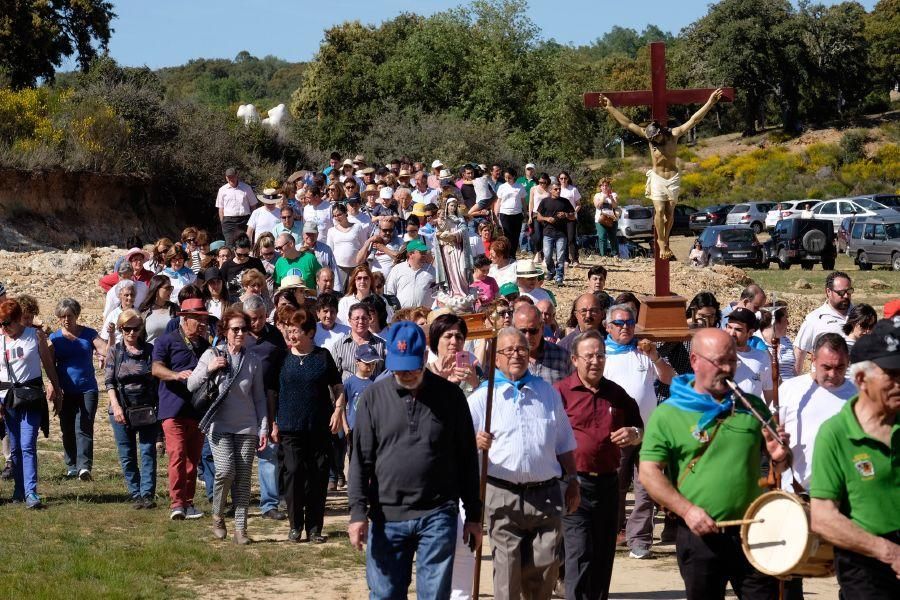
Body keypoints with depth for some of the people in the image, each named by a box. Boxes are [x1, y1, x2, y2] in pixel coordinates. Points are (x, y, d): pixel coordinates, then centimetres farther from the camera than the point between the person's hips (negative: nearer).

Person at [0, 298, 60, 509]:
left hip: (31, 397, -3)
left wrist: (56, 394, 8)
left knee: (28, 446, -13)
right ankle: (19, 489, 18)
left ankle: (31, 492, -18)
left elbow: (49, 366, 6)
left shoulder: (35, 336, -1)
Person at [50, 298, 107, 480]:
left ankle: (84, 466, -22)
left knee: (83, 427, -13)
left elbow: (105, 351, -5)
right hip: (66, 392, 2)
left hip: (87, 389, -2)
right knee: (67, 430, 6)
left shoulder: (88, 334, 5)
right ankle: (71, 467, 16)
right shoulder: (54, 337, 6)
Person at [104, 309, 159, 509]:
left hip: (148, 409, -1)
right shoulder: (115, 351, 5)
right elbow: (108, 381, 0)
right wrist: (116, 406, -13)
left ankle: (147, 494, -7)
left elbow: (158, 378, 8)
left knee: (148, 451, -6)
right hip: (122, 410, 1)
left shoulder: (150, 350, 5)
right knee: (127, 456, 3)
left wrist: (159, 407, 0)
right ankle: (136, 495, 9)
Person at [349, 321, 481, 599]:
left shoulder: (450, 396, 2)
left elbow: (467, 459, 7)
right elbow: (360, 460, 4)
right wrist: (358, 512, -5)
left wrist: (474, 515, 7)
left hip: (437, 516, -1)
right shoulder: (373, 397, 3)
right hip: (386, 516, 1)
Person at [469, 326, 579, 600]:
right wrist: (475, 443, -25)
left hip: (546, 494, 3)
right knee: (507, 568, -1)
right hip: (503, 496, -3)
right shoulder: (482, 397, 1)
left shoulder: (547, 392, 14)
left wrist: (572, 481, 16)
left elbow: (564, 444, 20)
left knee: (546, 565, 3)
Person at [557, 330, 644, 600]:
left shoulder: (617, 393, 12)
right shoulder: (561, 392, -4)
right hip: (575, 483, -5)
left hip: (608, 483, 5)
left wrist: (634, 434, -1)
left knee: (604, 557, 12)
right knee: (580, 555, -10)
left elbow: (638, 428, 23)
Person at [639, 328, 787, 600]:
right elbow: (649, 472, -6)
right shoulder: (668, 414, -2)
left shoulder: (752, 407, 9)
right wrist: (687, 510, -17)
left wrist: (779, 455, -6)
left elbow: (783, 462, 18)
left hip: (753, 532, 2)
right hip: (699, 535, -2)